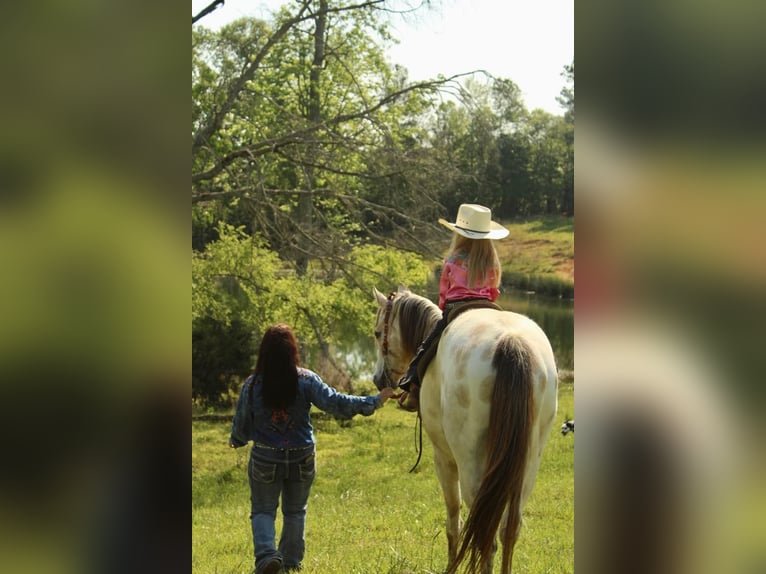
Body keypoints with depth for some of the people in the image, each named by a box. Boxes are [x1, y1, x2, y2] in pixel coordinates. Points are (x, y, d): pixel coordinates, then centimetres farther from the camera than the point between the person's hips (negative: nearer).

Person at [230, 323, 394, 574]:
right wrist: (376, 401, -5)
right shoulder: (306, 380, -12)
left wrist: (235, 441, 23)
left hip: (264, 459, -1)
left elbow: (241, 424, 0)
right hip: (302, 459, 1)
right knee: (295, 511, 19)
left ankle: (266, 554, -12)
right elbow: (336, 403, -13)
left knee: (262, 511, 10)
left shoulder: (252, 385, -9)